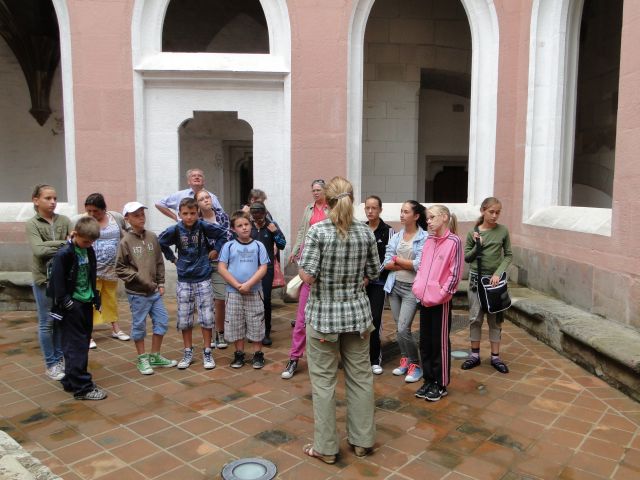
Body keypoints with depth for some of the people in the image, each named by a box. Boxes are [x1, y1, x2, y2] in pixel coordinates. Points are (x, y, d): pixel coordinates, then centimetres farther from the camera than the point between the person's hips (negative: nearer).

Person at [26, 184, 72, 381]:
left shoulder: (64, 220, 3)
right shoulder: (32, 224, -5)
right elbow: (38, 250, -18)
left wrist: (51, 246, -22)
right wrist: (65, 244, -17)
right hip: (44, 279, -3)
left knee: (62, 321, 13)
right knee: (47, 323, 6)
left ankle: (59, 359, 27)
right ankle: (50, 364, 19)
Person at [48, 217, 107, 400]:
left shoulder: (89, 251, 8)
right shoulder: (64, 254, -15)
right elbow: (58, 281, -15)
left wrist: (96, 298, 16)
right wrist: (64, 302, -16)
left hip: (86, 303, 8)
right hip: (72, 306, -8)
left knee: (84, 342, 13)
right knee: (76, 346, -4)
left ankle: (71, 381, 26)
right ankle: (82, 387, 0)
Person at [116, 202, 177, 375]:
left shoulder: (152, 237, 4)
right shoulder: (126, 241, -9)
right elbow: (120, 268, -7)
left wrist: (161, 283, 6)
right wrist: (139, 278, -14)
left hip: (154, 291, 5)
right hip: (137, 293, -5)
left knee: (162, 321, 9)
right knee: (139, 325, 7)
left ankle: (155, 356, 25)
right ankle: (142, 359, 23)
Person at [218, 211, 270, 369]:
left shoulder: (258, 246, 0)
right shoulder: (228, 246, 0)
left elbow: (263, 268, -4)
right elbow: (222, 268, -4)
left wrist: (249, 284, -16)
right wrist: (237, 285, -12)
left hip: (254, 292, 0)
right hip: (233, 292, 1)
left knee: (256, 324, 4)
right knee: (235, 324, 8)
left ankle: (258, 354, 17)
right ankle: (239, 354, 23)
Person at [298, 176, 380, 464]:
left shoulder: (318, 231, -14)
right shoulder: (366, 232, -2)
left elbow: (307, 276, -17)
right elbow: (373, 273, 6)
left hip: (324, 314, -4)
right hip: (357, 312, 4)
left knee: (323, 381, 8)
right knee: (360, 377, 15)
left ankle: (325, 447, 19)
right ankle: (362, 440, 28)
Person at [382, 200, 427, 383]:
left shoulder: (424, 238, -9)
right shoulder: (396, 237, 6)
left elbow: (420, 265, -17)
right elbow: (386, 264, 0)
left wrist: (397, 260, -6)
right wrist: (408, 264, -12)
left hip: (412, 288, -5)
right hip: (395, 286, 5)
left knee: (403, 329, -9)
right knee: (399, 327, 12)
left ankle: (415, 365, 10)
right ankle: (405, 360, 29)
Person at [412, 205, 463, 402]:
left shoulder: (453, 241, -10)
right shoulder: (429, 240, 8)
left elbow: (455, 274, -11)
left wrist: (442, 293, -14)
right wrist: (418, 287, 2)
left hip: (440, 301, -6)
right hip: (424, 299, 6)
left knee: (440, 343, 5)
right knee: (425, 342, 13)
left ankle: (441, 385, 18)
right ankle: (428, 380, 27)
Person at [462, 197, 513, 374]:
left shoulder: (503, 231, -2)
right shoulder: (473, 233, -3)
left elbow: (508, 255, 2)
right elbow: (466, 258, 2)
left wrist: (498, 273, -11)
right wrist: (477, 245, -14)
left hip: (495, 278, 0)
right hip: (476, 278, 0)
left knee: (495, 318, 7)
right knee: (475, 318, 6)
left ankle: (495, 357, 17)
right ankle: (475, 355, 18)